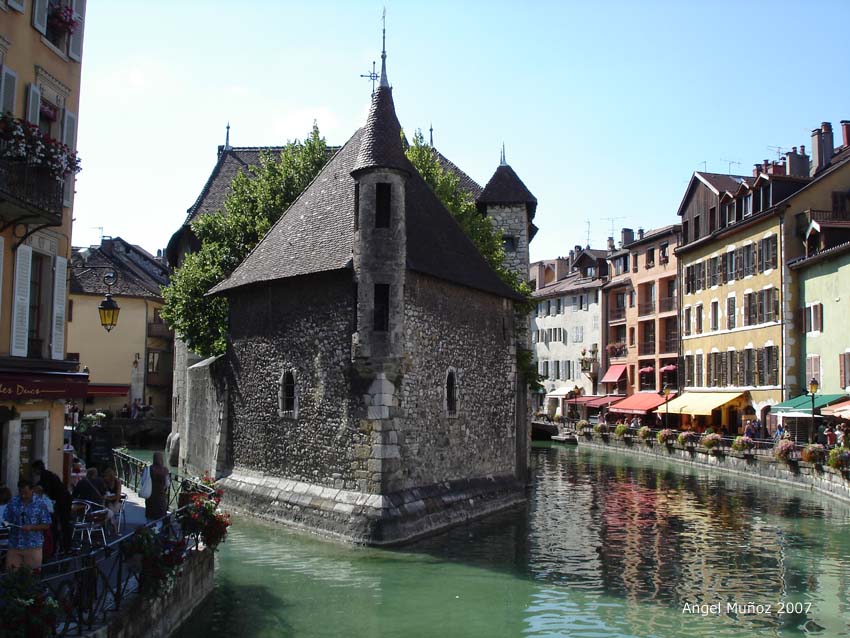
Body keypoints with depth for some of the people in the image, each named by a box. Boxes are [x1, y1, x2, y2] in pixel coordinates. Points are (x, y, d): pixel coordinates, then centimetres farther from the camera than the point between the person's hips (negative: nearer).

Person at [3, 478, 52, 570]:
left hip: (33, 545, -2)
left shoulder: (40, 504, -4)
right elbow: (6, 520, 9)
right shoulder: (12, 502, 3)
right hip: (14, 544, 2)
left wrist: (31, 527, -16)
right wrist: (7, 524, -13)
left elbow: (46, 525, -2)